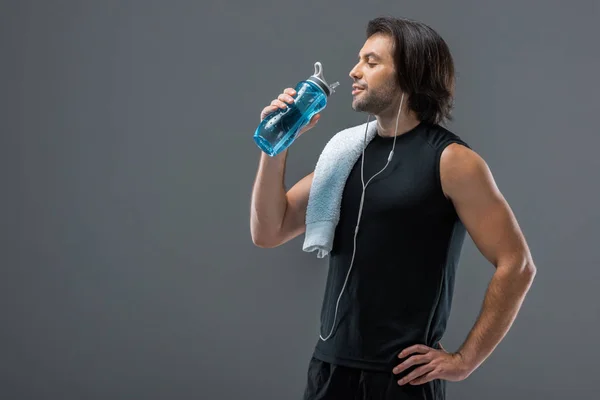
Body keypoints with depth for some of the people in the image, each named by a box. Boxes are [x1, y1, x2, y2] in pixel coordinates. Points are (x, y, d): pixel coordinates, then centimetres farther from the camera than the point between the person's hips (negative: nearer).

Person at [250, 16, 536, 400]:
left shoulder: (450, 160, -8)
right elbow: (268, 232, 9)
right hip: (330, 365, 5)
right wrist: (276, 145, -3)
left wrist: (464, 361, -10)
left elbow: (517, 264, -10)